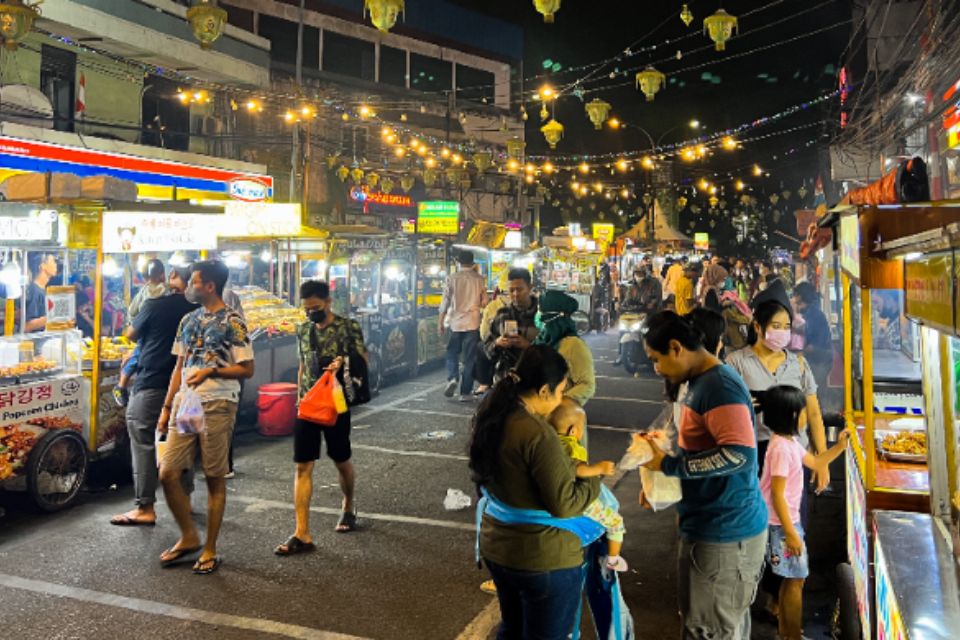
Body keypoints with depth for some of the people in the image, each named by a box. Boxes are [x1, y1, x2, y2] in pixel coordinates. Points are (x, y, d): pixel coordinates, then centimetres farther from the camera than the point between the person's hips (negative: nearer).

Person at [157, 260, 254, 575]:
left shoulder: (232, 322, -6)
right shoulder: (188, 320, 14)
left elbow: (247, 369, -8)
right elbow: (179, 367, 17)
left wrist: (211, 371, -20)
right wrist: (166, 408, 14)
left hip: (217, 407, -6)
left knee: (215, 478, 3)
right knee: (167, 474, 2)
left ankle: (210, 550, 16)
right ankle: (189, 538, 22)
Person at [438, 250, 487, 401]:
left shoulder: (452, 278, -3)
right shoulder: (479, 279, -1)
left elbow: (445, 301, -2)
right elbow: (484, 302, 4)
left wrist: (440, 322, 4)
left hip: (455, 322, 0)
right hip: (472, 322, 0)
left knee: (452, 353, 15)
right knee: (469, 358, 5)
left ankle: (452, 378, -9)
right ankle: (465, 392, 7)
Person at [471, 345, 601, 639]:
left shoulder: (491, 417, -2)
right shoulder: (537, 434, -28)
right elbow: (563, 505, -25)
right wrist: (594, 480, -7)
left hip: (495, 548, 8)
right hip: (544, 559, -8)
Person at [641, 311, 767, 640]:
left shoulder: (719, 385, -20)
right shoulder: (699, 382, 10)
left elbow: (740, 453, -31)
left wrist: (669, 464, -22)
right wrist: (661, 479, 6)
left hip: (726, 533, -10)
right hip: (707, 526, 10)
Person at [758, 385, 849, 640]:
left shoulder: (790, 442, 8)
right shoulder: (781, 448, -24)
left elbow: (815, 462, 24)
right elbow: (777, 495, -26)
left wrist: (840, 446, 13)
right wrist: (790, 533, -25)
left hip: (788, 520, 10)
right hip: (782, 524, -10)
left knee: (791, 578, 19)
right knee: (796, 579, 2)